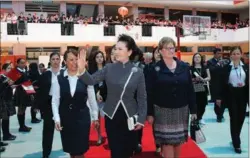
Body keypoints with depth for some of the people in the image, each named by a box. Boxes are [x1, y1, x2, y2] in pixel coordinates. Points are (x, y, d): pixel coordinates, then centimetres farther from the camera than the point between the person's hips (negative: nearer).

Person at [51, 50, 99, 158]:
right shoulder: (59, 79, -5)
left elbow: (92, 99, 2)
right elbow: (55, 101, -3)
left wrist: (95, 117, 7)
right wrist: (57, 119, -10)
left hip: (82, 117, -1)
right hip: (65, 117, 2)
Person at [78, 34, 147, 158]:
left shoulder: (137, 72, -4)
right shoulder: (109, 68, -3)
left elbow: (142, 97, -1)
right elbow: (92, 80, -12)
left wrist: (141, 119, -5)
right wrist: (82, 69, -30)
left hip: (129, 116, 0)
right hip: (112, 116, 0)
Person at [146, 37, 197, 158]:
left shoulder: (184, 67, 3)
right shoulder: (155, 69, -6)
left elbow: (190, 90, 4)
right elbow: (150, 93, -6)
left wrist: (193, 110, 3)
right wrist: (150, 113, -8)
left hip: (181, 110, 3)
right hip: (163, 111, -3)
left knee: (178, 141, 14)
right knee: (167, 142, 1)